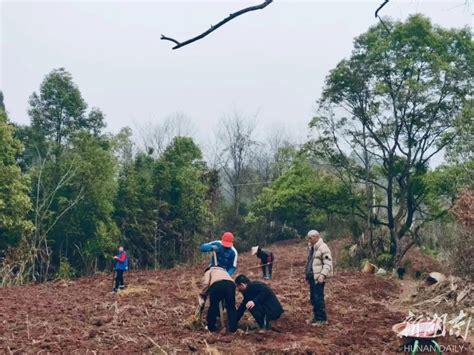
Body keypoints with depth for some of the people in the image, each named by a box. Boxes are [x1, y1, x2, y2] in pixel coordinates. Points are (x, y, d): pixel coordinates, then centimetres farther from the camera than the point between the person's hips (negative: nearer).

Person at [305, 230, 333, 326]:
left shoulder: (323, 247, -13)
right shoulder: (312, 247, 16)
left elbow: (328, 263, -17)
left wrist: (323, 275, -26)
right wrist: (307, 275, 20)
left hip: (318, 278, -9)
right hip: (312, 277, 9)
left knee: (318, 298, -7)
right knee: (313, 298, 13)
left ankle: (322, 319, 1)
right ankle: (316, 317, 23)